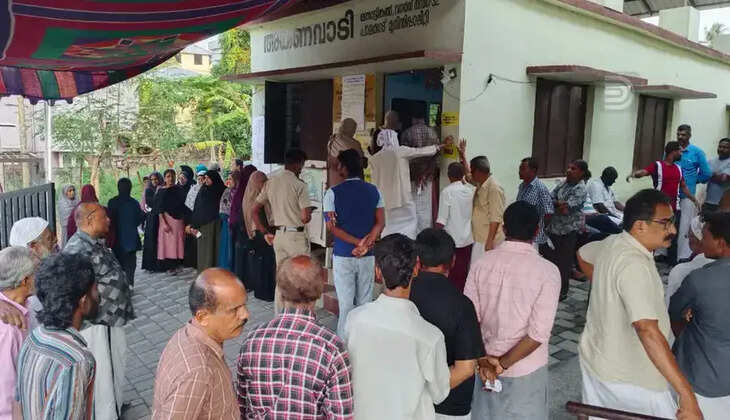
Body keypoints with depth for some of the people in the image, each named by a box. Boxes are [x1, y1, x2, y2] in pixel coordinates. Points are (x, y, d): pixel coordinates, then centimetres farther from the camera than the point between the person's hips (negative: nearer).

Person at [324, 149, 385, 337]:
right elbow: (380, 222, -2)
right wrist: (367, 243, -9)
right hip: (368, 256, 3)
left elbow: (332, 226, -11)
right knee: (365, 302, 11)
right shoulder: (374, 191, 4)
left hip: (343, 255, -3)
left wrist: (358, 242, -12)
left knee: (346, 304, 3)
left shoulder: (333, 193, -5)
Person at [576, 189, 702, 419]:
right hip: (628, 377, -8)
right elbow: (648, 330, -38)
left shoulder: (612, 243, -3)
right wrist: (687, 395, -39)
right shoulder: (634, 265, -30)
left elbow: (583, 254, 21)